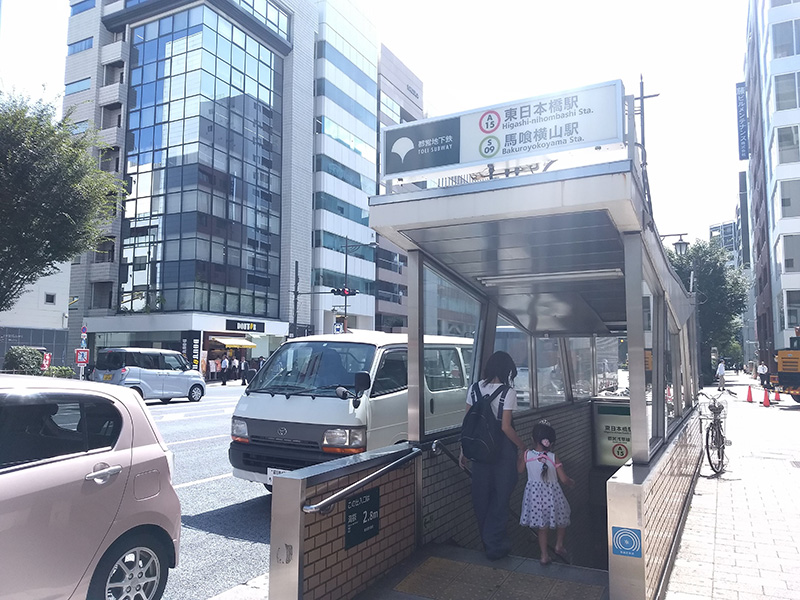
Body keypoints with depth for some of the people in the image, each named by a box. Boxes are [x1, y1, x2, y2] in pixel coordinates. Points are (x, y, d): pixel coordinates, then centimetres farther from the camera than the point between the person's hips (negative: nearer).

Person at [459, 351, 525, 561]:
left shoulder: (474, 389, 1)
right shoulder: (508, 392, -14)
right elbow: (506, 427, -17)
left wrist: (464, 451, 9)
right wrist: (522, 446, -2)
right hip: (503, 449, -5)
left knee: (481, 494, 15)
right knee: (500, 495, 9)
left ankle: (488, 540, 31)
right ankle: (494, 544, 14)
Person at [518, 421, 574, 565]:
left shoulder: (527, 455, -11)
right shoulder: (553, 458, -14)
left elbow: (520, 470, 7)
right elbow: (564, 479, -9)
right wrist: (571, 483, 13)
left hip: (535, 493, 2)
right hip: (552, 493, -2)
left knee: (542, 526, 15)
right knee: (561, 520, 25)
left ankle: (544, 555, 21)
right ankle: (559, 546, 32)